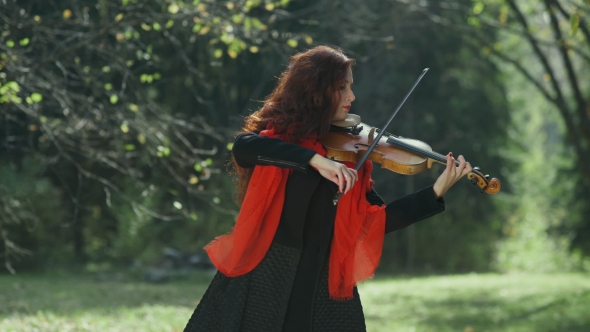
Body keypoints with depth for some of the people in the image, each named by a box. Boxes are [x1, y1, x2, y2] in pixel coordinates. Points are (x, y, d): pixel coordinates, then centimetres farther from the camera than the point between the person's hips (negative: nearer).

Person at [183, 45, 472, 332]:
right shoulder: (276, 132, -4)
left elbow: (376, 220, 0)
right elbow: (242, 149, -28)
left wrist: (437, 192, -11)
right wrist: (315, 158, -36)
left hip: (321, 281, 3)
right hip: (264, 274, -3)